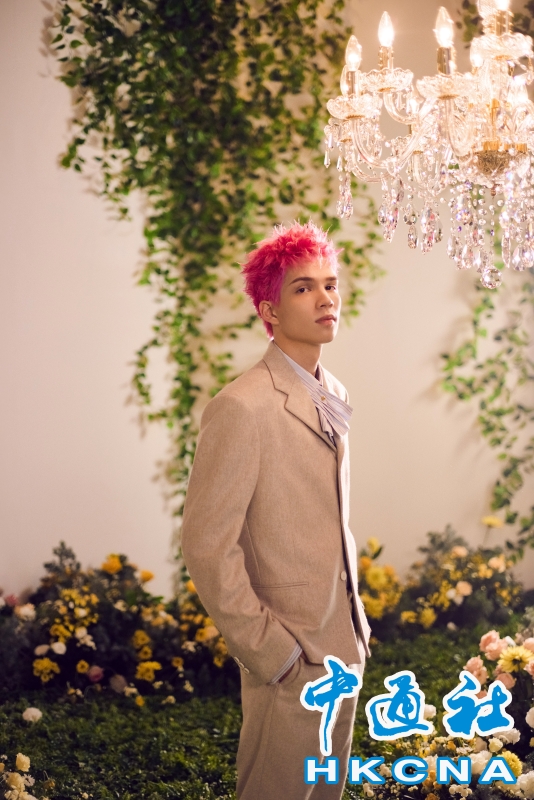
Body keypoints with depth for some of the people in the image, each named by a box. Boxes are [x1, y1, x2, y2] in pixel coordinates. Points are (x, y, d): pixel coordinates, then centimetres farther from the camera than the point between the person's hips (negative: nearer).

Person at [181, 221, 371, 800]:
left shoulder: (333, 396, 9)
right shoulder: (242, 408, -19)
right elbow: (207, 546, -20)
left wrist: (356, 621, 16)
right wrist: (270, 652, -17)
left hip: (343, 646, 8)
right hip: (289, 662, -8)